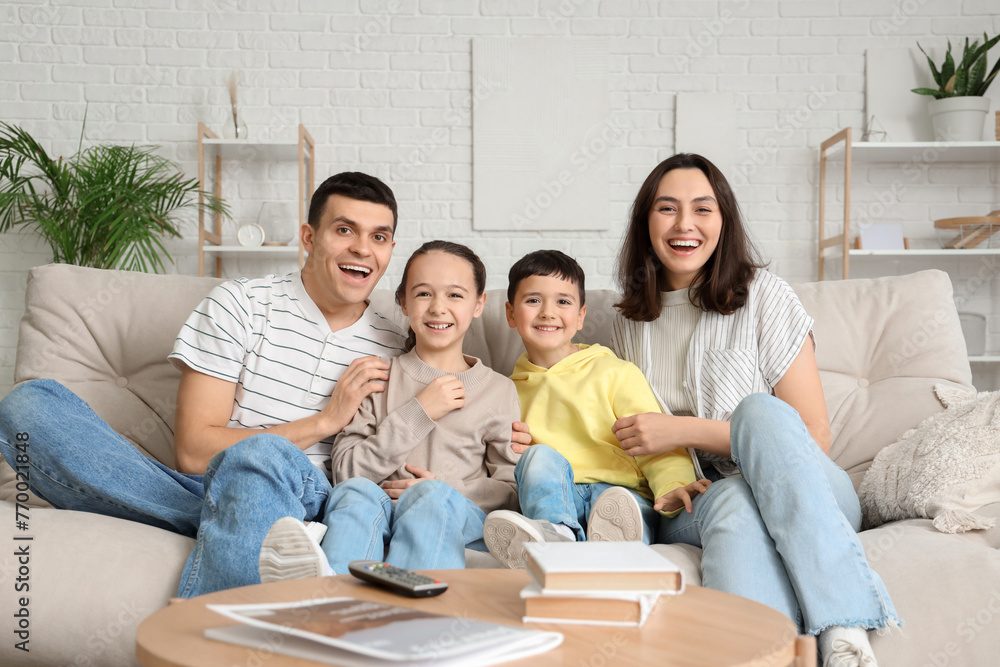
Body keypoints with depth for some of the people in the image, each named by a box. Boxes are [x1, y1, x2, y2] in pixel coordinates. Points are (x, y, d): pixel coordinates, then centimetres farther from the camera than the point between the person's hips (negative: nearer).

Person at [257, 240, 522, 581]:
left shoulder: (498, 390, 15)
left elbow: (513, 488, 12)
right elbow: (346, 470, 4)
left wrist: (448, 489, -7)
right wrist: (418, 413, -4)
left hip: (461, 517, -1)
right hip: (380, 514, 1)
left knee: (433, 496, -34)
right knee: (356, 491, -32)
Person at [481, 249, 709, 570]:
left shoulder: (617, 374, 12)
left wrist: (674, 485, -18)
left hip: (624, 490, -2)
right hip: (553, 496, 2)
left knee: (618, 504, -36)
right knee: (540, 455, -30)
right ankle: (557, 534, -55)